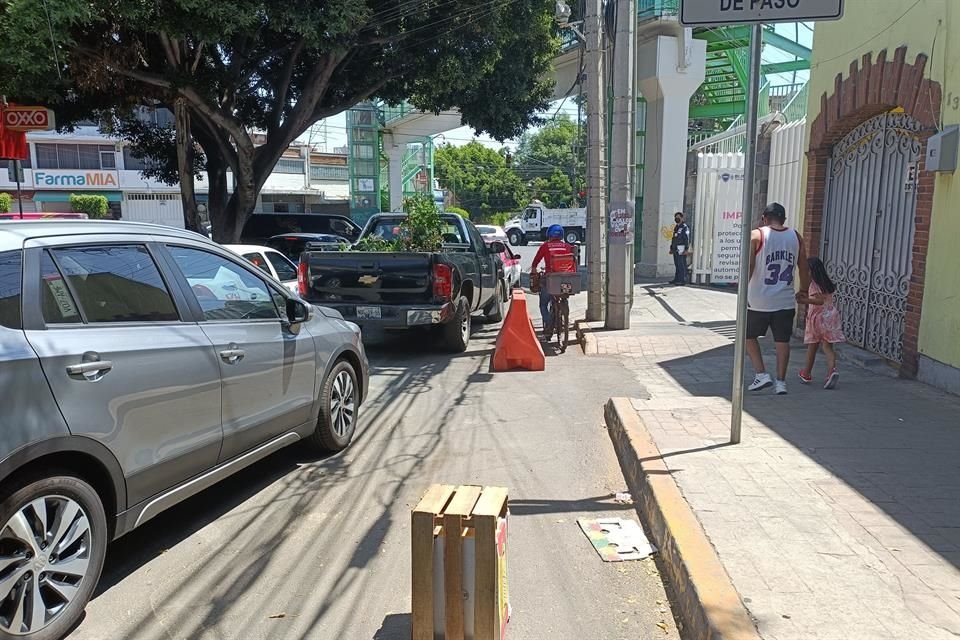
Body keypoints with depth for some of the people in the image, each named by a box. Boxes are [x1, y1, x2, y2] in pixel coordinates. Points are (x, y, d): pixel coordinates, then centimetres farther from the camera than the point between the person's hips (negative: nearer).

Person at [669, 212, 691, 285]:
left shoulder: (685, 227, -8)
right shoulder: (676, 227, 19)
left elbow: (687, 239, -14)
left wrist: (686, 249, -21)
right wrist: (671, 248, 23)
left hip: (681, 249, -9)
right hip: (676, 250, 9)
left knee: (682, 265, -10)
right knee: (677, 265, 11)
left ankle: (683, 280, -10)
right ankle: (677, 279, 16)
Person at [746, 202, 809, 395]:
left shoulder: (756, 235, -5)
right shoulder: (796, 237, 7)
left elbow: (749, 266, -14)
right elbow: (804, 268, 11)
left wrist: (743, 291, -7)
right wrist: (803, 290, 25)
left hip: (759, 300, -3)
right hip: (785, 301, 3)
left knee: (749, 335, 15)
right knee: (782, 341, 12)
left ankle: (761, 374, 8)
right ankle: (781, 381, 14)